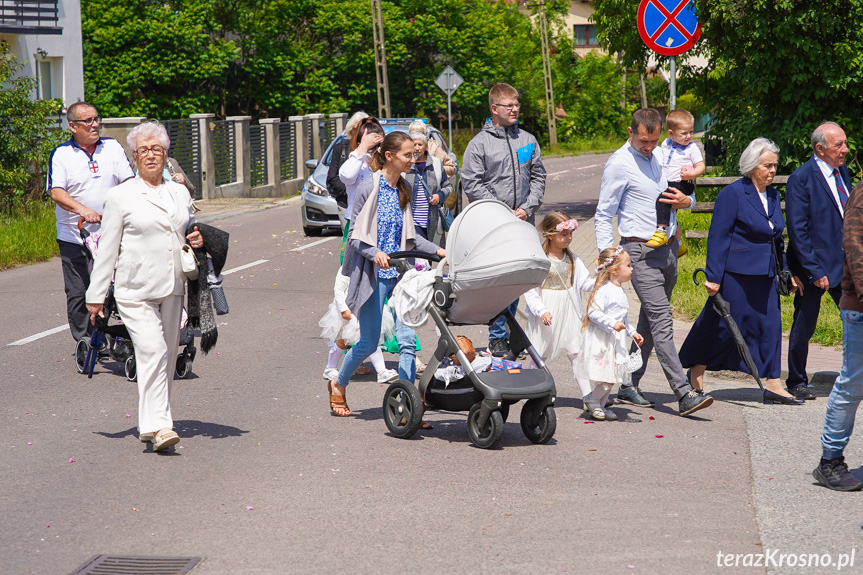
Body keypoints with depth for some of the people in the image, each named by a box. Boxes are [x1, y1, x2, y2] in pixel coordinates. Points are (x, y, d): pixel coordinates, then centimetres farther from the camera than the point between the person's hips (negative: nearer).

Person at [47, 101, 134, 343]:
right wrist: (83, 210, -28)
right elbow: (56, 192, -11)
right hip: (74, 237, -1)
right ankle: (84, 341, 12)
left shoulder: (112, 147, 8)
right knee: (78, 293, 1)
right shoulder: (61, 154, 0)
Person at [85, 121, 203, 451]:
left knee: (167, 353, 7)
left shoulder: (180, 193, 14)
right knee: (152, 350, -18)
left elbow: (189, 231, 29)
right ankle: (156, 426, -21)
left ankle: (152, 423, 18)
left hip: (173, 288, 5)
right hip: (136, 290, -5)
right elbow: (107, 248, 1)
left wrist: (198, 241, 4)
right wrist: (96, 296, 1)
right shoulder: (120, 197, 0)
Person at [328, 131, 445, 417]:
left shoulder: (404, 189, 9)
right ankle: (338, 385, 29)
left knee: (407, 340, -5)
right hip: (375, 275, -5)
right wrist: (374, 253, -25)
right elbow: (355, 235, -8)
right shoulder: (369, 188, -9)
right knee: (368, 343, 3)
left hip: (399, 273, 5)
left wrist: (436, 250, 5)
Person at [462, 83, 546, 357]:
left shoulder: (528, 140, 11)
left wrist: (527, 208, -2)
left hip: (523, 222, 4)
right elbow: (471, 184, -6)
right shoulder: (479, 143, -2)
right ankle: (497, 337, 0)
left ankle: (510, 329, 19)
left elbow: (538, 177, 14)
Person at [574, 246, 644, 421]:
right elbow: (593, 312, -23)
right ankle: (593, 401, 8)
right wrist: (612, 323, -29)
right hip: (602, 339, -9)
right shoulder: (604, 290, -15)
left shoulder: (620, 292, 16)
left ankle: (598, 405, 19)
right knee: (608, 377, -11)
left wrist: (632, 332, 23)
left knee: (612, 377, 10)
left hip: (616, 340, 9)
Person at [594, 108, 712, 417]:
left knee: (650, 320, 11)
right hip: (641, 251, -7)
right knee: (661, 320, -14)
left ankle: (629, 385, 21)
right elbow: (603, 216, -6)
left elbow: (682, 195, 25)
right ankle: (684, 394, -20)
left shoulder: (660, 157, 13)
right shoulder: (618, 164, -8)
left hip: (668, 248, 7)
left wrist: (686, 200, 0)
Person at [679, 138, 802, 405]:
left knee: (770, 325, 2)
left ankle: (772, 385, 4)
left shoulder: (772, 195, 12)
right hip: (735, 274, -7)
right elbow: (718, 237, -13)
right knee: (720, 326, 2)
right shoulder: (732, 194, -11)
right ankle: (696, 373, 21)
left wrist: (784, 271, 16)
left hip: (764, 274, 7)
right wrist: (713, 277, -16)